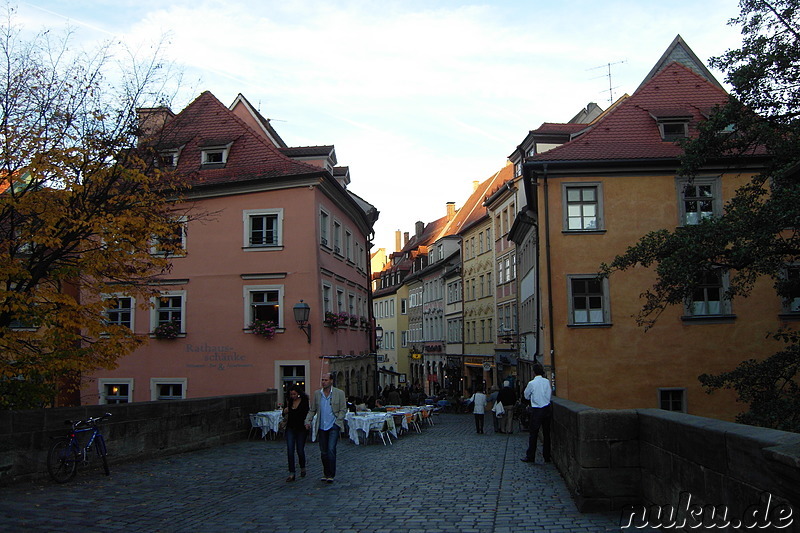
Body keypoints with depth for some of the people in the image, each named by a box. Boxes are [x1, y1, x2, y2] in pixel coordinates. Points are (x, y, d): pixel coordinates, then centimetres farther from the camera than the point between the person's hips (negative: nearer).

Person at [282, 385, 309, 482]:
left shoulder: (304, 401, -8)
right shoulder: (289, 401, 4)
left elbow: (307, 414, -8)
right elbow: (284, 414, 14)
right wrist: (285, 411, -8)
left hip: (301, 429, -3)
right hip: (290, 428, 3)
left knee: (300, 450, 5)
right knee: (290, 450, -5)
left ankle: (302, 468, 32)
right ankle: (291, 474, -2)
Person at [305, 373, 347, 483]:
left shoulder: (339, 393, 0)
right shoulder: (317, 393, 9)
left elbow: (343, 409, 1)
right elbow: (312, 410, 14)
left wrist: (337, 421, -9)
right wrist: (308, 421, 1)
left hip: (333, 426, -4)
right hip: (321, 427, 4)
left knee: (331, 450, -13)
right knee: (323, 452, 9)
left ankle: (331, 475, -5)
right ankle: (325, 473, 24)